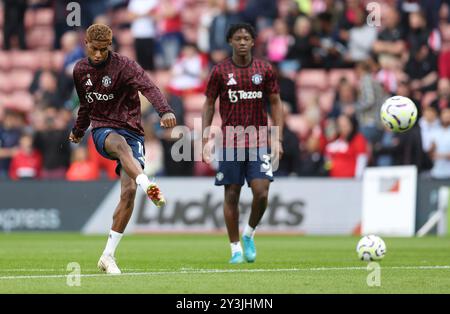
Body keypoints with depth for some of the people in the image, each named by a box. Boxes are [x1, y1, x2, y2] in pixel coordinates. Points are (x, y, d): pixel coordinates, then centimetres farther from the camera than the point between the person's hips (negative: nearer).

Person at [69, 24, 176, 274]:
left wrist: (165, 111, -45)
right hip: (102, 130, 2)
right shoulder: (80, 71, 9)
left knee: (129, 191, -14)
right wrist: (79, 131, 40)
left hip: (131, 130, -1)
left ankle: (108, 256, -3)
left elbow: (148, 87, -27)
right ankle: (148, 186, -67)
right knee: (121, 144, -38)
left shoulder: (124, 66, -9)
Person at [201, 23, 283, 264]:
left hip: (259, 142, 0)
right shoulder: (220, 71, 2)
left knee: (261, 193, -10)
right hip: (230, 143, 0)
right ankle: (236, 248, 11)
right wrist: (205, 140, -1)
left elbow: (275, 104, 8)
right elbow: (208, 105, 7)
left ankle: (249, 234, 16)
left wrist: (277, 139, -1)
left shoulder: (264, 70, 4)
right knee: (231, 195, 1)